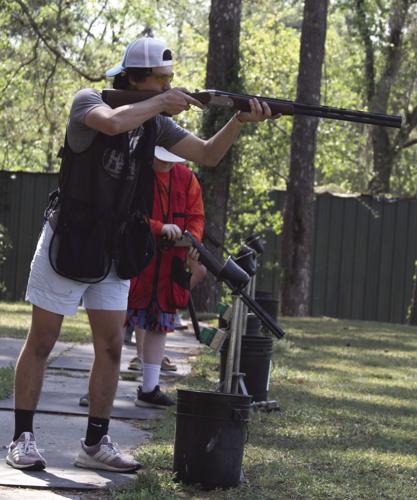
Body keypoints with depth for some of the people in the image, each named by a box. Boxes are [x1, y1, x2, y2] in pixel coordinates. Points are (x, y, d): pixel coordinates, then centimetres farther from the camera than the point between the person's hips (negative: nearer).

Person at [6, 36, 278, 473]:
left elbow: (207, 154, 1)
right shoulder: (88, 102, -13)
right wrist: (162, 102, -23)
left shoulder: (156, 123, 4)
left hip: (114, 251, 6)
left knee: (111, 347, 3)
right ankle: (22, 439, 7)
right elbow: (113, 123, -36)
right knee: (41, 342, 1)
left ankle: (95, 444, 9)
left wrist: (240, 120, -15)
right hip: (68, 241, -6)